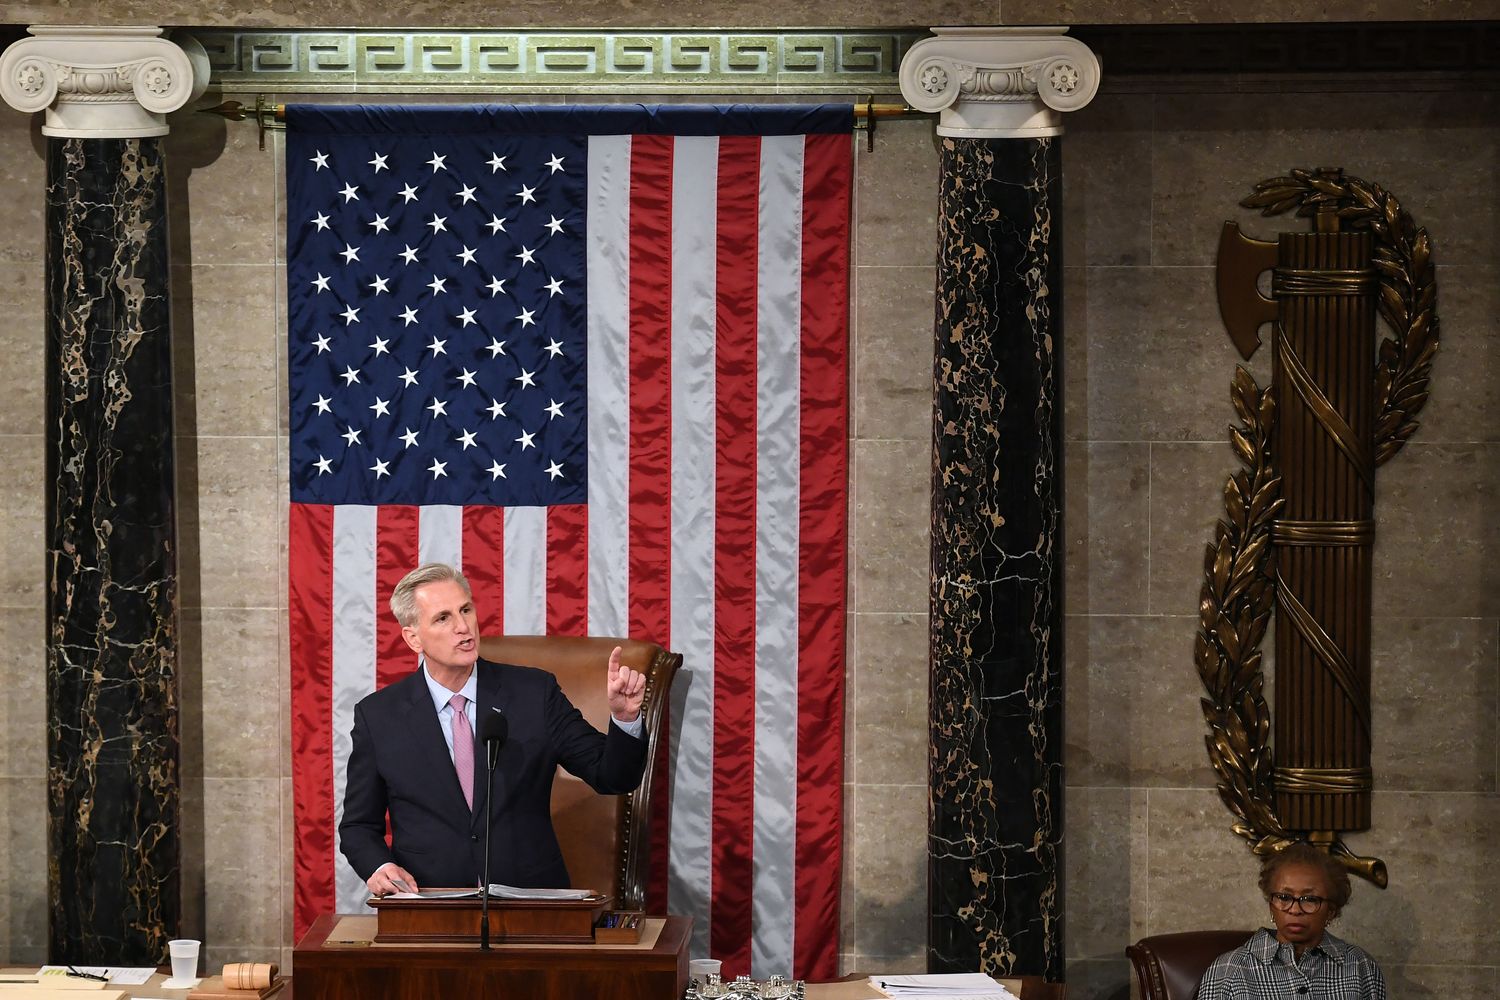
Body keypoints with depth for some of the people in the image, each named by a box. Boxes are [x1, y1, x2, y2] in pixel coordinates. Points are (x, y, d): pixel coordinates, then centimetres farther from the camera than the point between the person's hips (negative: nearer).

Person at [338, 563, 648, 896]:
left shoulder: (535, 692, 5)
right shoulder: (378, 715, 5)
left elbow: (612, 777, 5)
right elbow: (359, 825, 12)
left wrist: (625, 716, -13)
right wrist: (380, 866, -9)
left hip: (531, 902, 0)